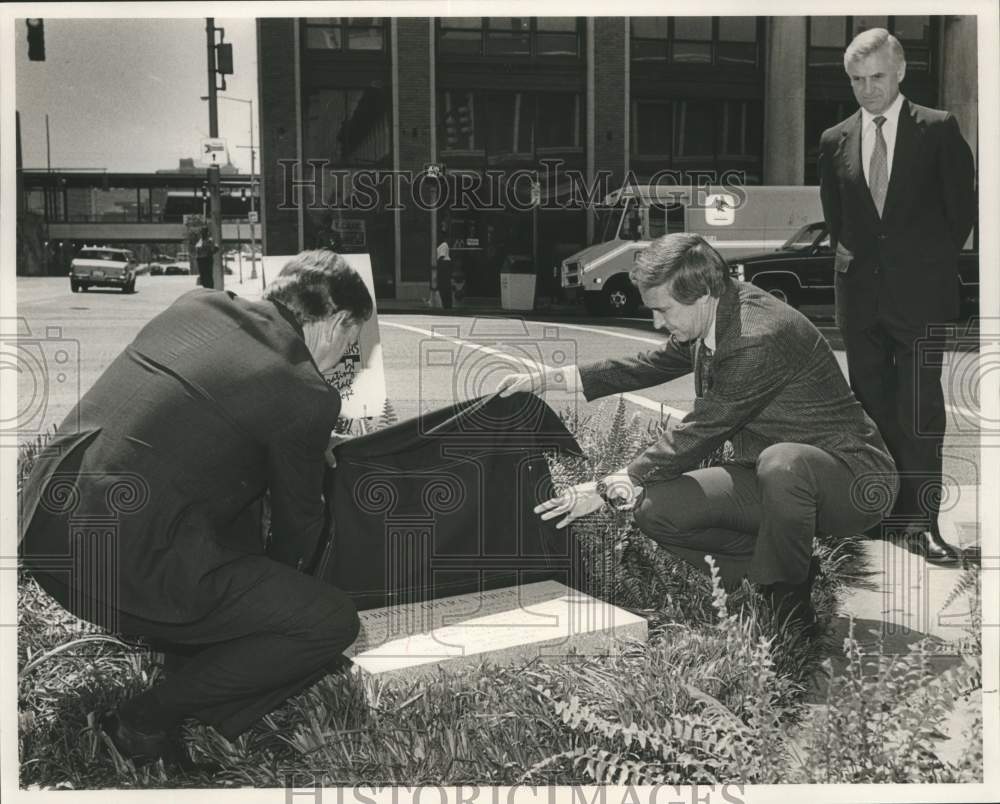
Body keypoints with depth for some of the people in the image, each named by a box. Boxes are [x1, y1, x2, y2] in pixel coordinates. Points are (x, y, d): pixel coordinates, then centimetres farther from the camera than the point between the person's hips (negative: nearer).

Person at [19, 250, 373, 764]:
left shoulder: (194, 304, 11)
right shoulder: (307, 396, -9)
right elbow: (297, 524, 6)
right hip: (124, 573, -9)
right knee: (334, 623, 0)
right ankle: (146, 722, 5)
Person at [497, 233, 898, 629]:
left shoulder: (758, 339, -29)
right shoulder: (712, 319, -1)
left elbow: (696, 436, -26)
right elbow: (647, 367, 16)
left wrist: (605, 491, -19)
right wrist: (543, 380, 11)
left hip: (849, 476, -8)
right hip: (768, 476, 8)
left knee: (782, 463, -42)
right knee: (654, 509, -7)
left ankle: (786, 594, -14)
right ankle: (788, 566, 4)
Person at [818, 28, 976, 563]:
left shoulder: (938, 130, -2)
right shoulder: (835, 142, 8)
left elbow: (962, 206, 2)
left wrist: (936, 263, 1)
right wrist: (845, 251, 9)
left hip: (920, 292, -3)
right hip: (860, 292, 4)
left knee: (920, 406, -6)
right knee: (872, 404, 7)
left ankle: (922, 522, -2)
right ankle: (886, 512, 17)